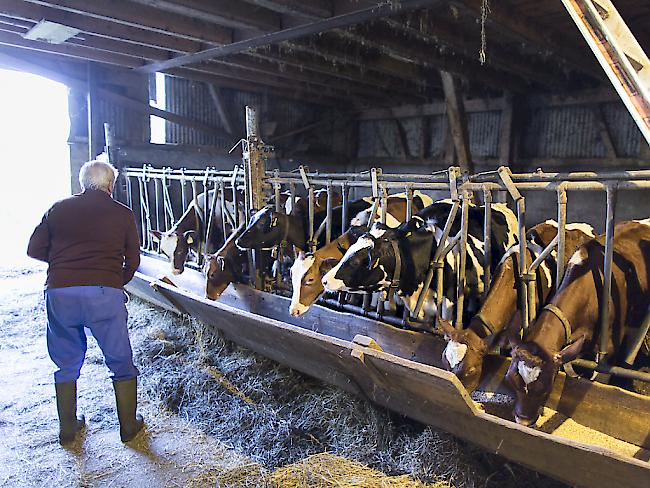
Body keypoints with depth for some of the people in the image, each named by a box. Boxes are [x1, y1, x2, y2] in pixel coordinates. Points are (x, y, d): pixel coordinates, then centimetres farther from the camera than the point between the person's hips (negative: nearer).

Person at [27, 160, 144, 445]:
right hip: (104, 293, -3)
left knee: (66, 364, 21)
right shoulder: (122, 213, 7)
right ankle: (129, 426, 23)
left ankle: (68, 429, 32)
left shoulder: (58, 209, 13)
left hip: (59, 293, 3)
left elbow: (34, 250, 13)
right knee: (121, 364, 14)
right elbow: (133, 261, 8)